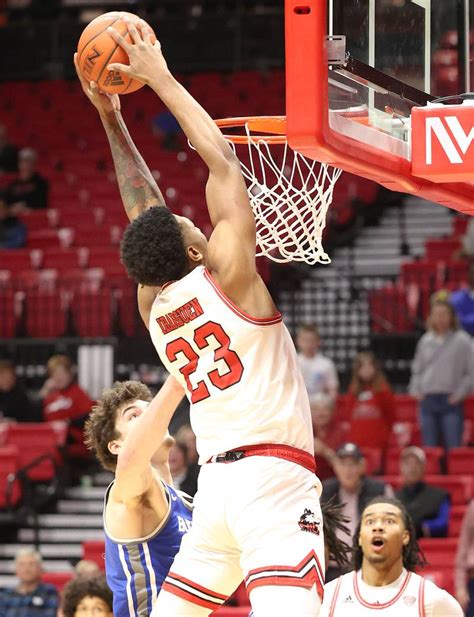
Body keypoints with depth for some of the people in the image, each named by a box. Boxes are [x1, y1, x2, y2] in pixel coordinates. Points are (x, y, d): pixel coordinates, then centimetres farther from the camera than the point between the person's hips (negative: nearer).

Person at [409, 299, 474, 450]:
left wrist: (459, 393, -8)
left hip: (451, 401, -4)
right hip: (428, 400, 4)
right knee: (429, 448, 5)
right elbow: (417, 369, 18)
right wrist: (416, 391, 6)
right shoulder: (425, 340, 11)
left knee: (453, 448, -8)